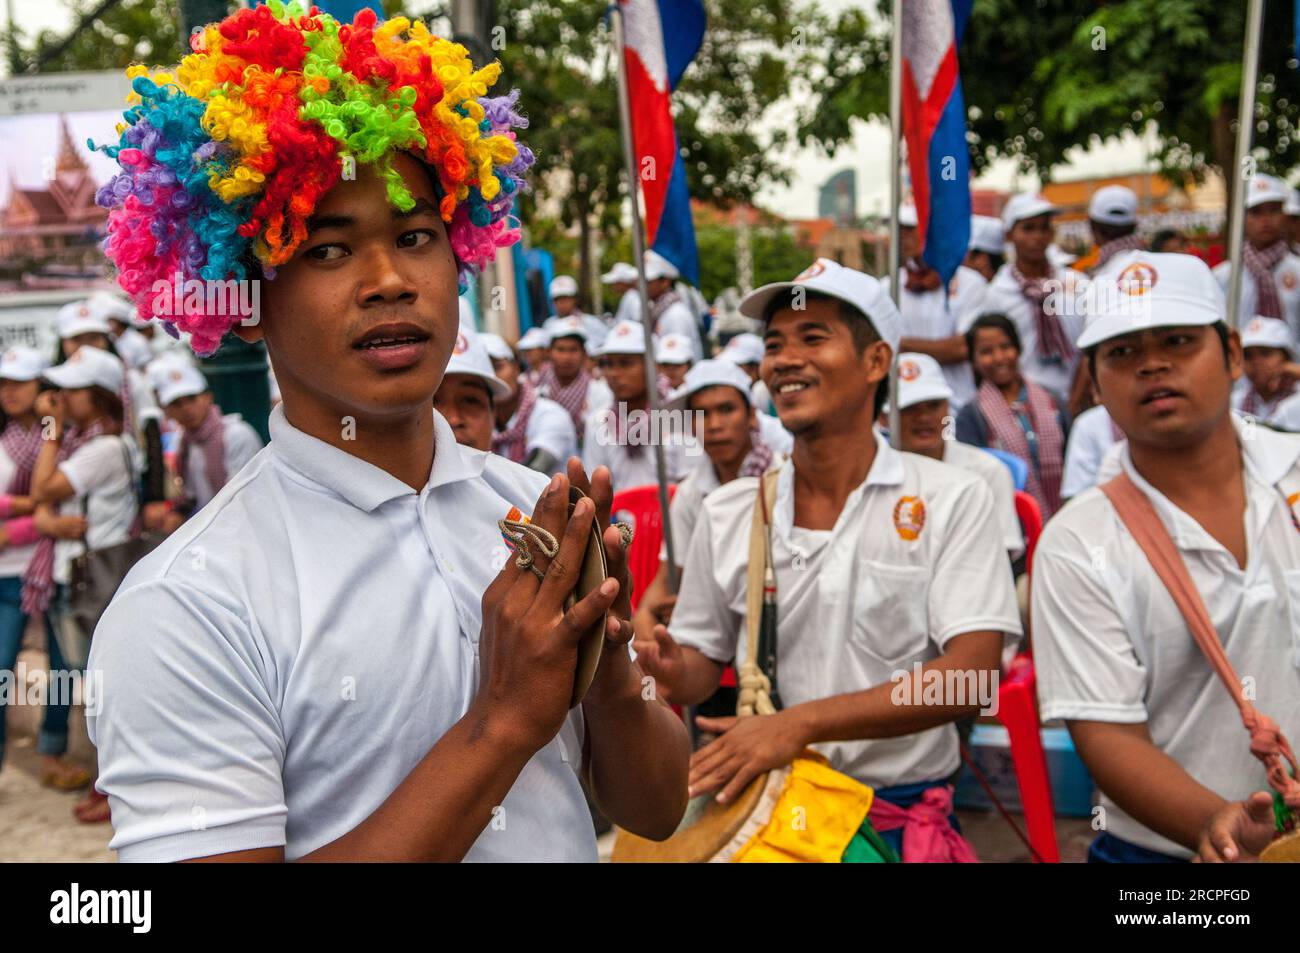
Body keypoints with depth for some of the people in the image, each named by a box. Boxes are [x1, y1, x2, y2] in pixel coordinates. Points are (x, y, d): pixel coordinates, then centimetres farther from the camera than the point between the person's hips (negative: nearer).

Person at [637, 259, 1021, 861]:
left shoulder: (952, 501, -9)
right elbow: (702, 660, 7)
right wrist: (673, 675, -17)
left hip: (902, 821, -2)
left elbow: (969, 675, -19)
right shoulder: (727, 513, 0)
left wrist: (801, 723, -27)